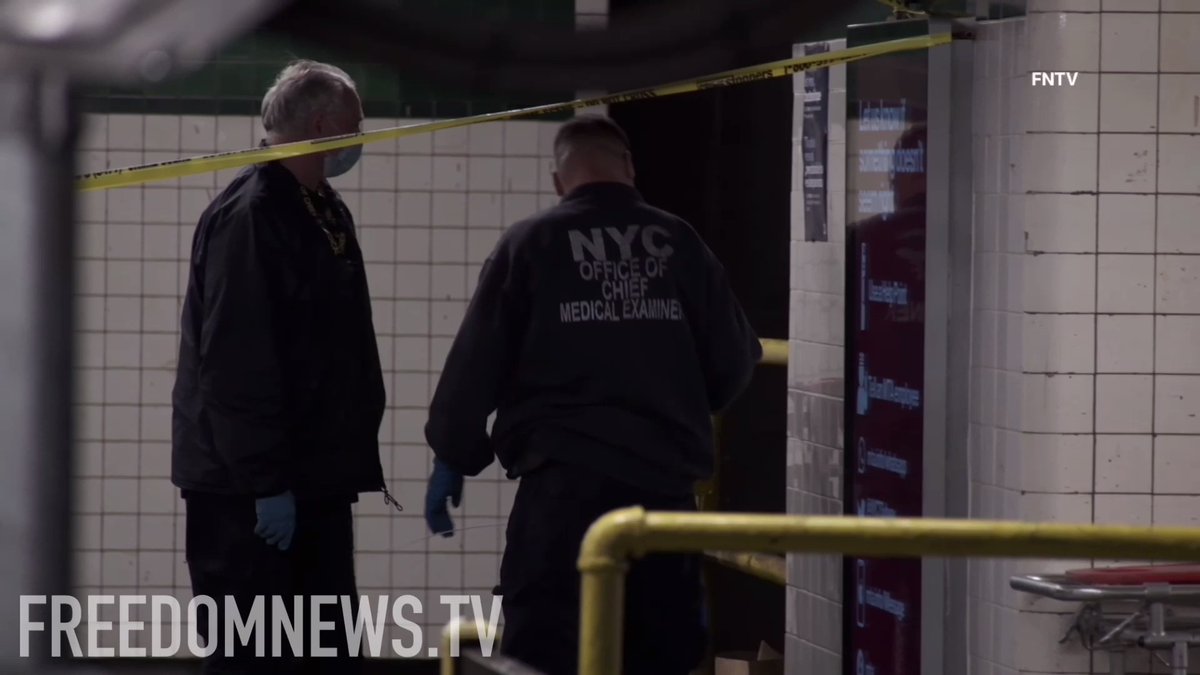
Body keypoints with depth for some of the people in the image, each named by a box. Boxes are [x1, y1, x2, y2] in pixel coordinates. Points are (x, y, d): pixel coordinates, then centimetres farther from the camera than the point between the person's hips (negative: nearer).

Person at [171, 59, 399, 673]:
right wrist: (266, 482, -23)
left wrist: (352, 458, 16)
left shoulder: (325, 213, 15)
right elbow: (235, 363, -22)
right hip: (250, 492, -10)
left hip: (317, 479, 10)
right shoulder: (247, 215, -16)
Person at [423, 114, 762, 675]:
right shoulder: (680, 244, 7)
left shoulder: (529, 244, 1)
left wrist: (451, 457, 11)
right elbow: (733, 363, 10)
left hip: (565, 478, -3)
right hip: (666, 476, 3)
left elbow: (477, 362, 0)